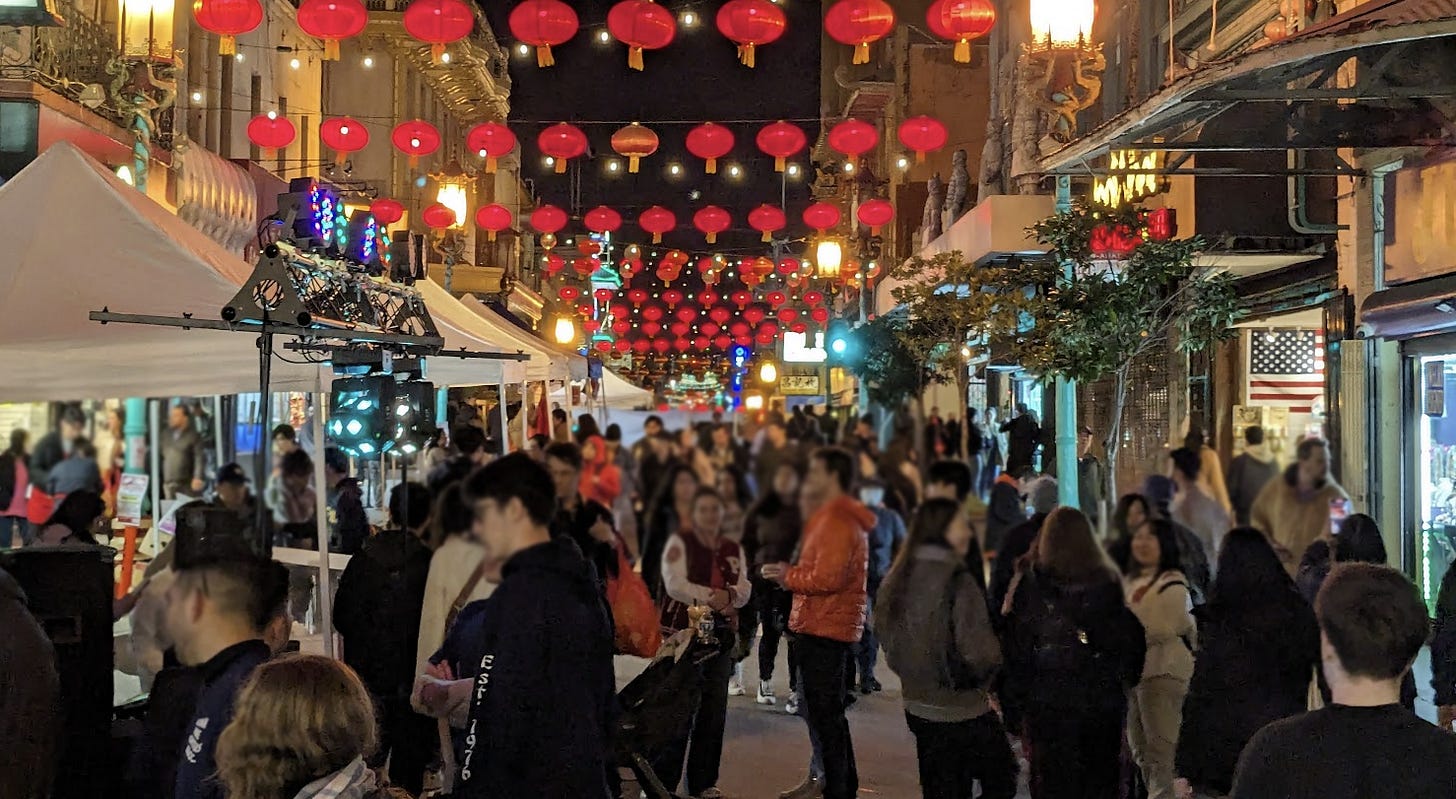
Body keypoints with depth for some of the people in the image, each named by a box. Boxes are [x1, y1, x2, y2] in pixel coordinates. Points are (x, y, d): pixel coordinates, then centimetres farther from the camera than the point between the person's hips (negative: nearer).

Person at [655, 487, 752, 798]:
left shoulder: (733, 549, 13)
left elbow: (745, 589, 5)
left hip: (720, 634, 6)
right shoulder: (680, 541, -3)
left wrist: (730, 595, -16)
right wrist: (709, 595, -22)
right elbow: (674, 584, -15)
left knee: (714, 709, 8)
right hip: (683, 632, -6)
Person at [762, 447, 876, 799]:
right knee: (829, 712, 19)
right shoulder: (837, 516, 18)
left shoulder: (837, 520, -17)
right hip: (825, 626, 11)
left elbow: (827, 578, -24)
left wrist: (788, 576, -10)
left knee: (824, 715, -5)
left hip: (824, 629, -11)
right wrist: (791, 573, 7)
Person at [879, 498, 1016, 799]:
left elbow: (890, 647, 11)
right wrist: (996, 653, -2)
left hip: (918, 707, 7)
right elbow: (979, 653, -22)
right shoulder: (958, 581, -20)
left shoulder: (897, 579, 2)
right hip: (964, 713, -7)